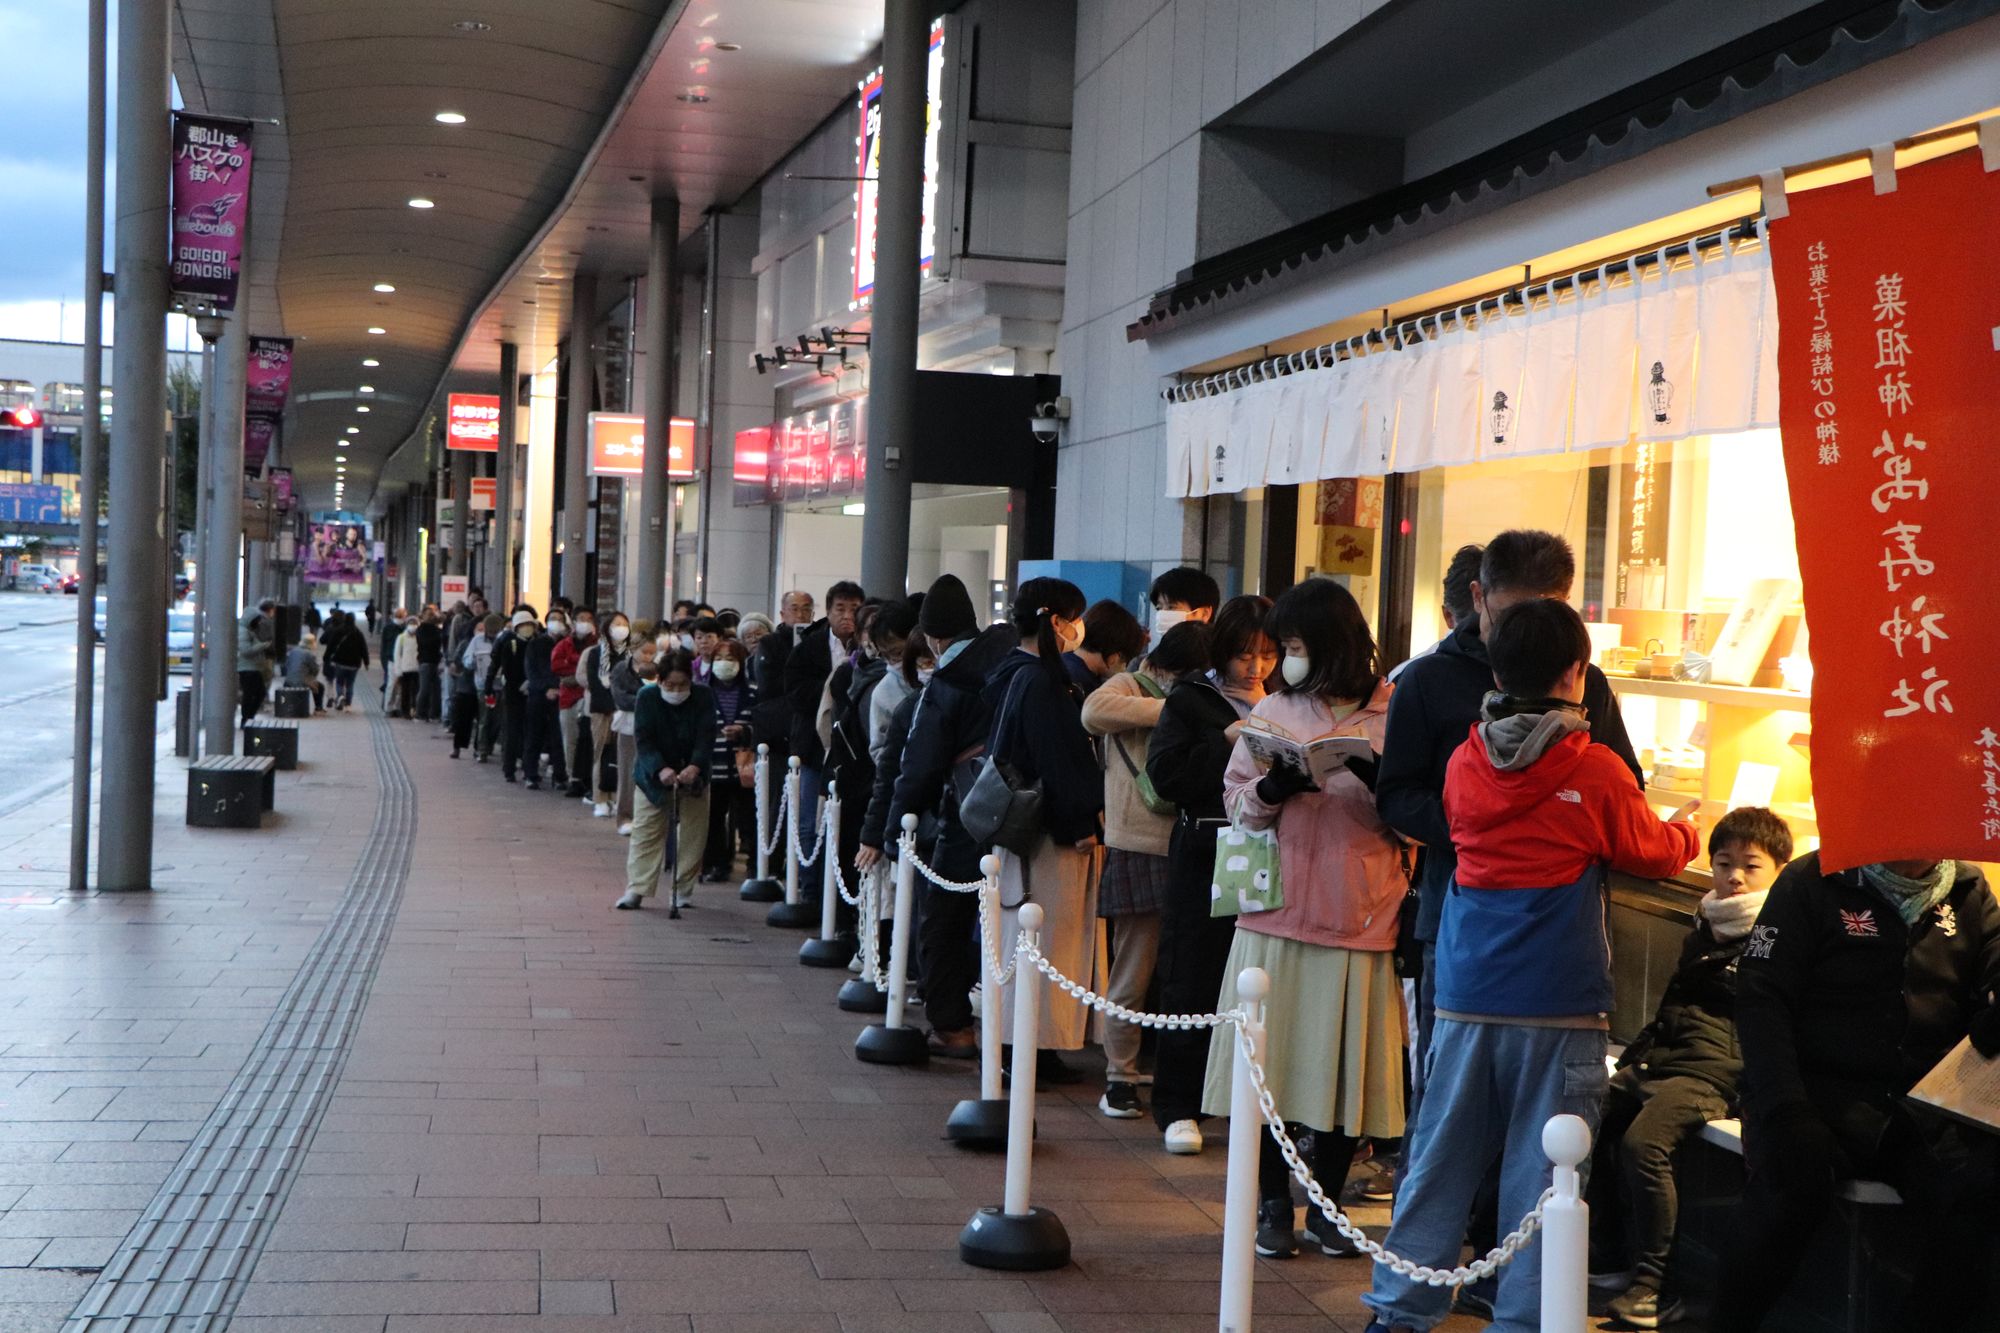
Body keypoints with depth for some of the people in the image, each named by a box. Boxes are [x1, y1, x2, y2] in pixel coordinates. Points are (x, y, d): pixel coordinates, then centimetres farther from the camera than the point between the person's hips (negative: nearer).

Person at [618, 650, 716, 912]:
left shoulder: (703, 697, -12)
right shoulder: (647, 696, -14)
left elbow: (706, 737, -18)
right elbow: (643, 740, -19)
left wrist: (694, 767, -36)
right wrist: (660, 769, -34)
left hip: (692, 775, 1)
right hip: (653, 775, -1)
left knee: (692, 835, 2)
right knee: (645, 832, -3)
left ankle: (683, 892, 12)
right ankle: (636, 890, -1)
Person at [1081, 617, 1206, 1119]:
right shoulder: (1130, 687, 2)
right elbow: (1094, 711, -21)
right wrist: (1171, 709, -20)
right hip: (1141, 848, -5)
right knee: (1133, 973, 0)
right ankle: (1119, 1077, 11)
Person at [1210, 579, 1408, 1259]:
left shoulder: (1394, 713, 1)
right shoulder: (1273, 711, 10)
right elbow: (1235, 803, 11)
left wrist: (1379, 782, -18)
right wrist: (1272, 789, -10)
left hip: (1361, 918, -2)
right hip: (1277, 913, 2)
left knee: (1345, 1063, 5)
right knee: (1269, 1059, 3)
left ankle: (1326, 1204, 21)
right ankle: (1271, 1204, 17)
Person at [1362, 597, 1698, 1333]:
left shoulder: (1464, 763, 4)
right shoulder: (1594, 770, -6)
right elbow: (1653, 853, 8)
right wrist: (1687, 830, 32)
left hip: (1466, 995, 4)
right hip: (1558, 1003, -3)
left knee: (1439, 1157, 10)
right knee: (1541, 1169, 3)